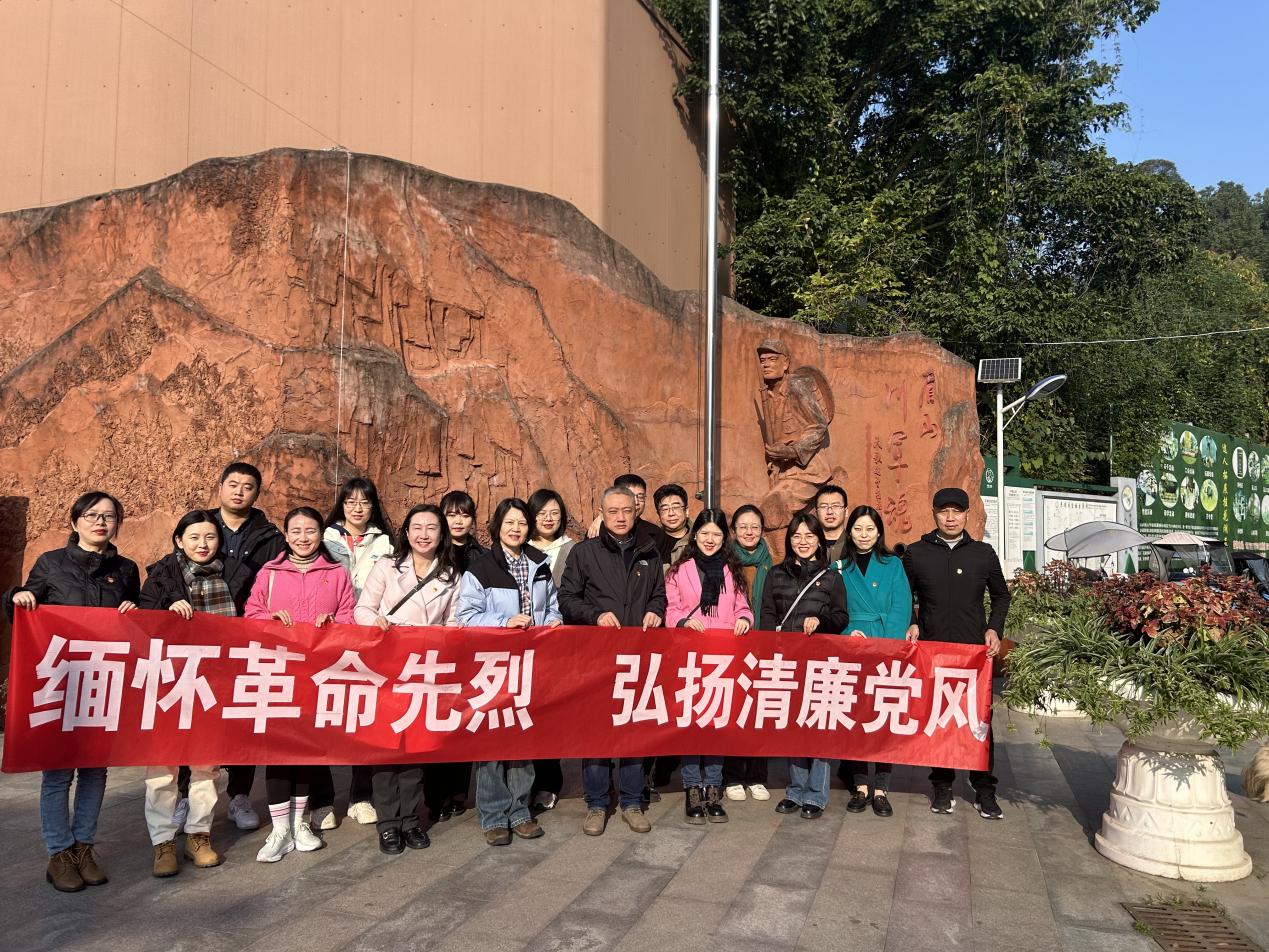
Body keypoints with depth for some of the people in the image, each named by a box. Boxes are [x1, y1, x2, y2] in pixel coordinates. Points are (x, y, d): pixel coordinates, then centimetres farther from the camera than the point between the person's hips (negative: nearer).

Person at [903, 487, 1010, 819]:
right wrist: (911, 624, -2)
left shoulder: (983, 553, 6)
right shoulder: (915, 553, 4)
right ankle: (942, 786, 17)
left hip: (976, 650, 0)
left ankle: (984, 790, 13)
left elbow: (1001, 595, 16)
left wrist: (994, 629, 3)